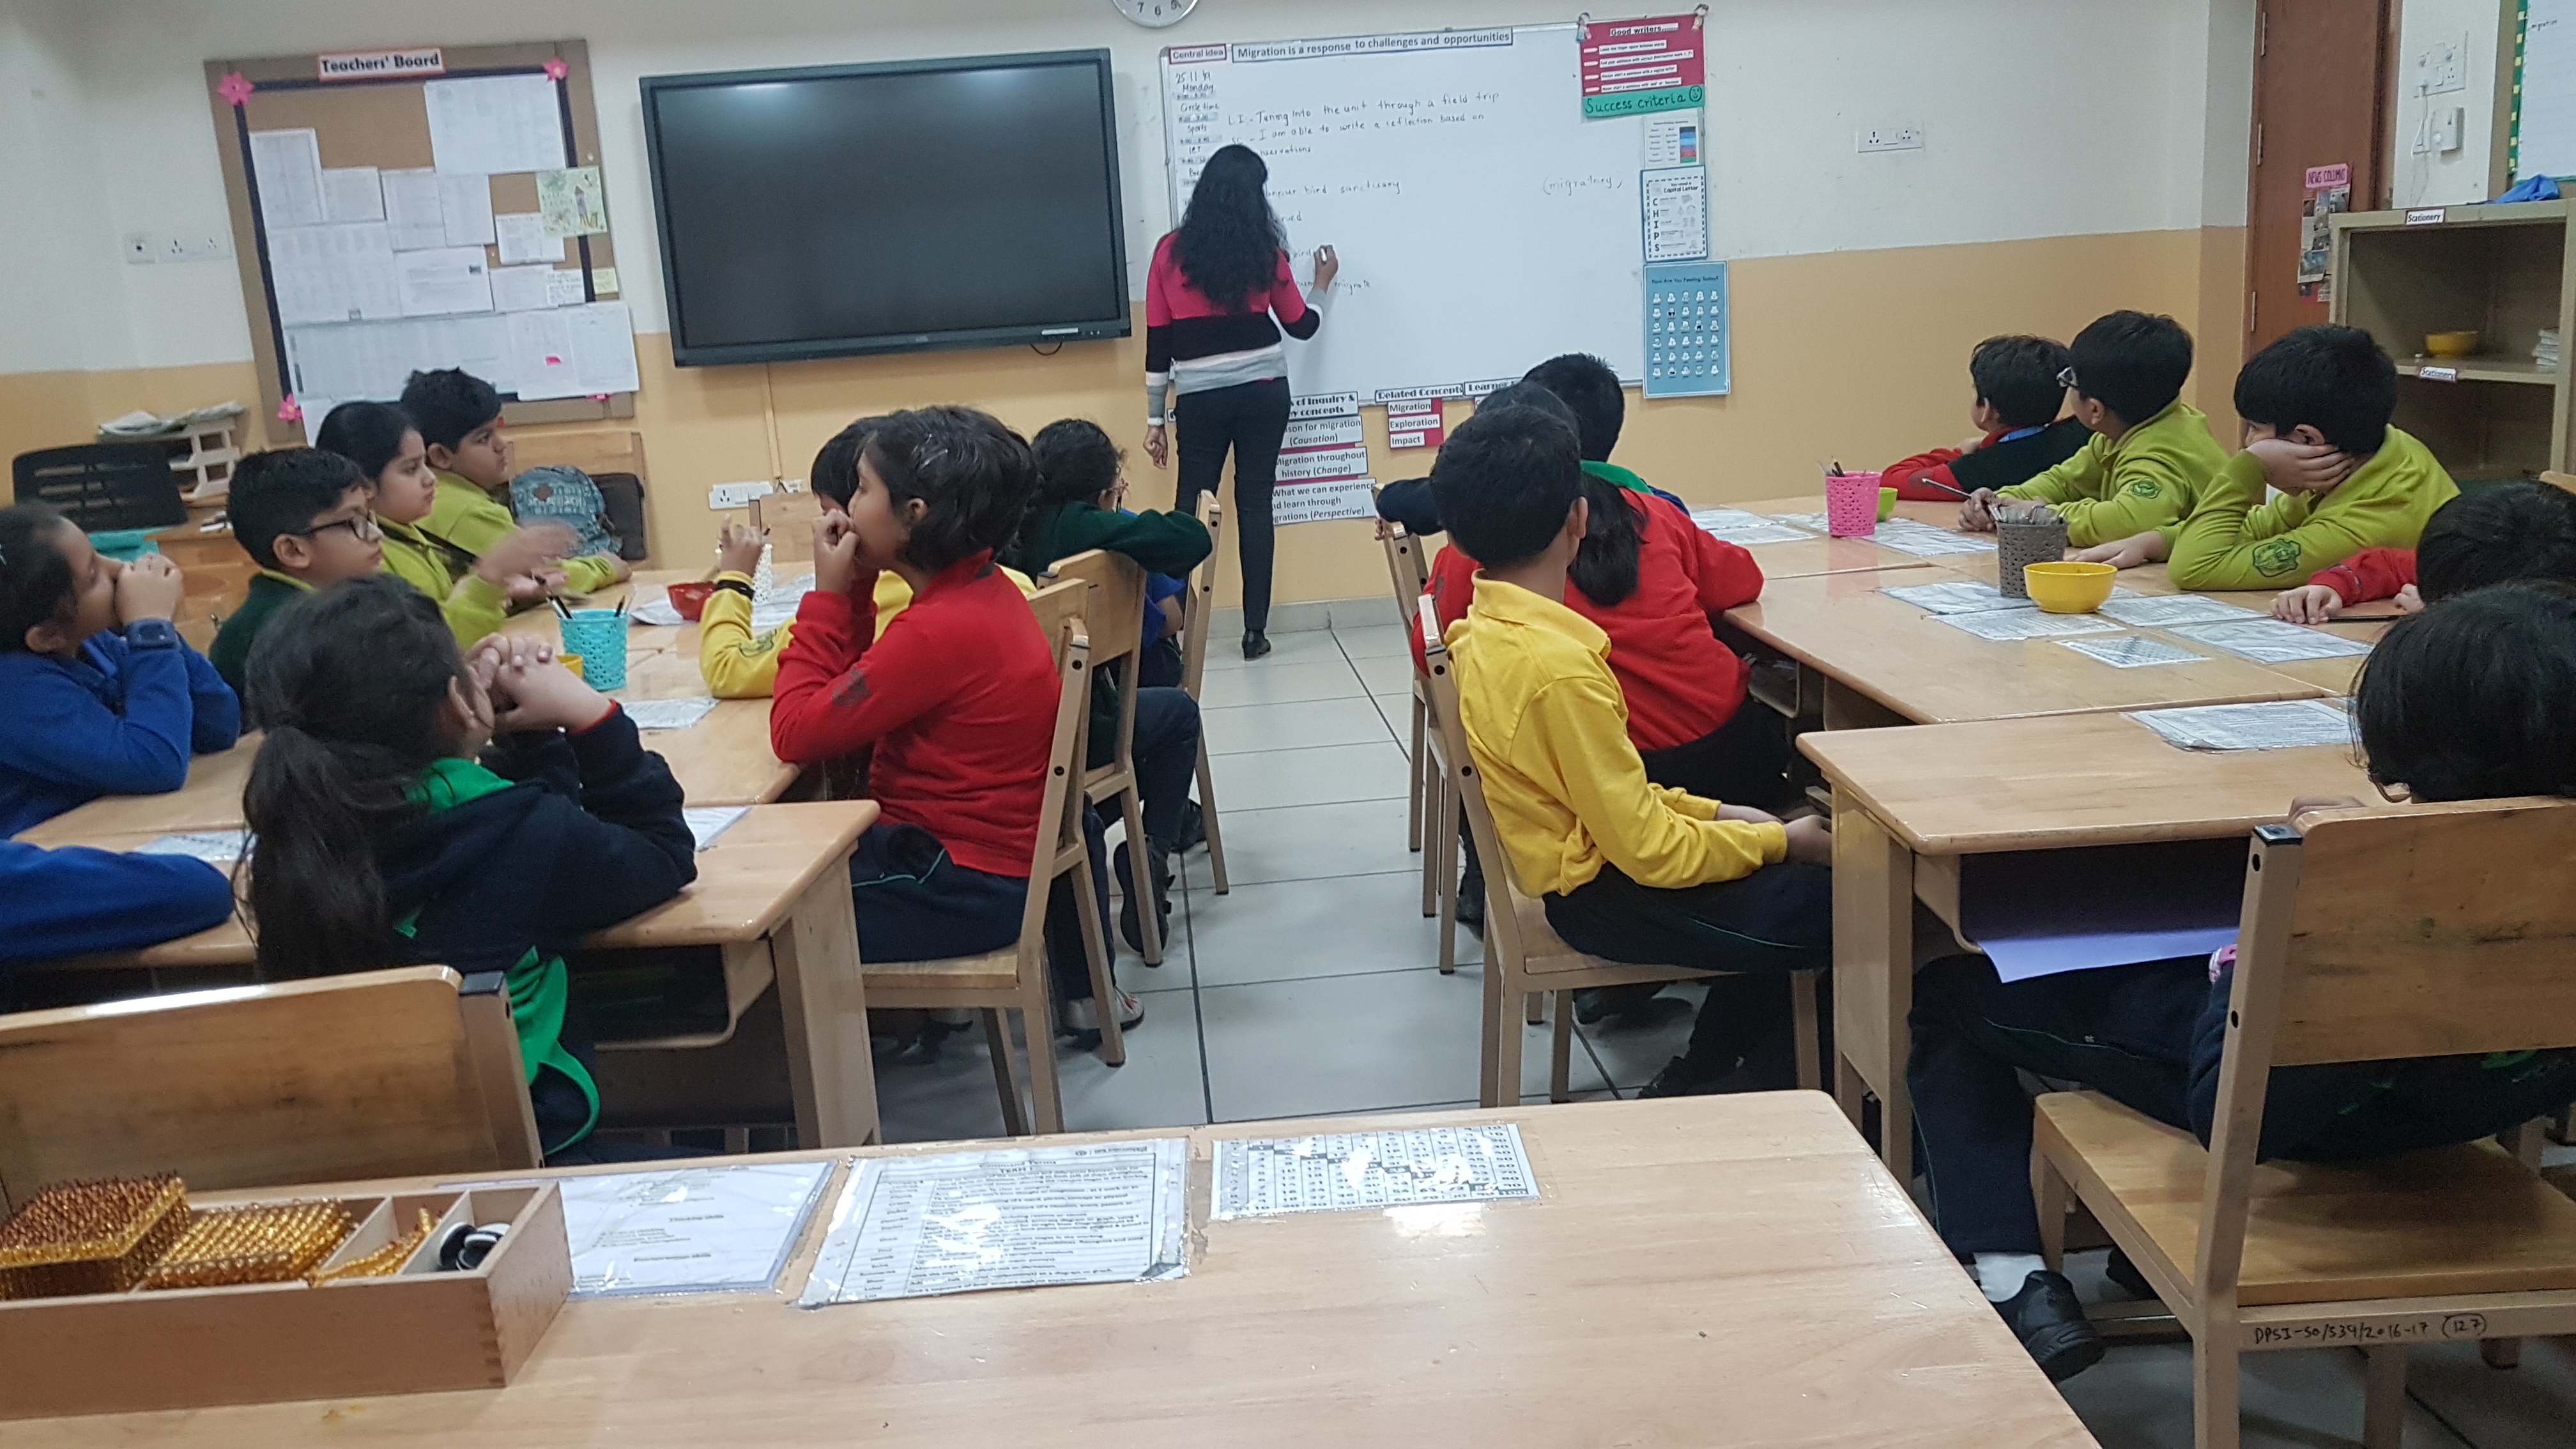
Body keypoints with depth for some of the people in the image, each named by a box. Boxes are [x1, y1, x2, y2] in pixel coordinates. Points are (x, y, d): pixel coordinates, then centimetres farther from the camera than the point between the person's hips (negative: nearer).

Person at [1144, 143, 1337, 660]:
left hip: (1200, 398, 0)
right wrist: (1323, 283, 28)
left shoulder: (1170, 251, 0)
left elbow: (1158, 342, 1)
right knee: (1254, 504, 4)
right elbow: (1302, 326, 9)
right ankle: (1256, 631, 5)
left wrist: (1155, 419, 7)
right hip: (1263, 391, 0)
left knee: (1190, 508, 6)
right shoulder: (1264, 251, -1)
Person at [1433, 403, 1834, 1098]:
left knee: (1786, 880, 19)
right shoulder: (1559, 667, -28)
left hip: (1574, 853, 9)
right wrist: (1782, 842, -8)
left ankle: (1705, 1071, 23)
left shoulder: (1485, 630, 0)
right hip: (1605, 896, -9)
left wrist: (1713, 812, 8)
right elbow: (1649, 850, -22)